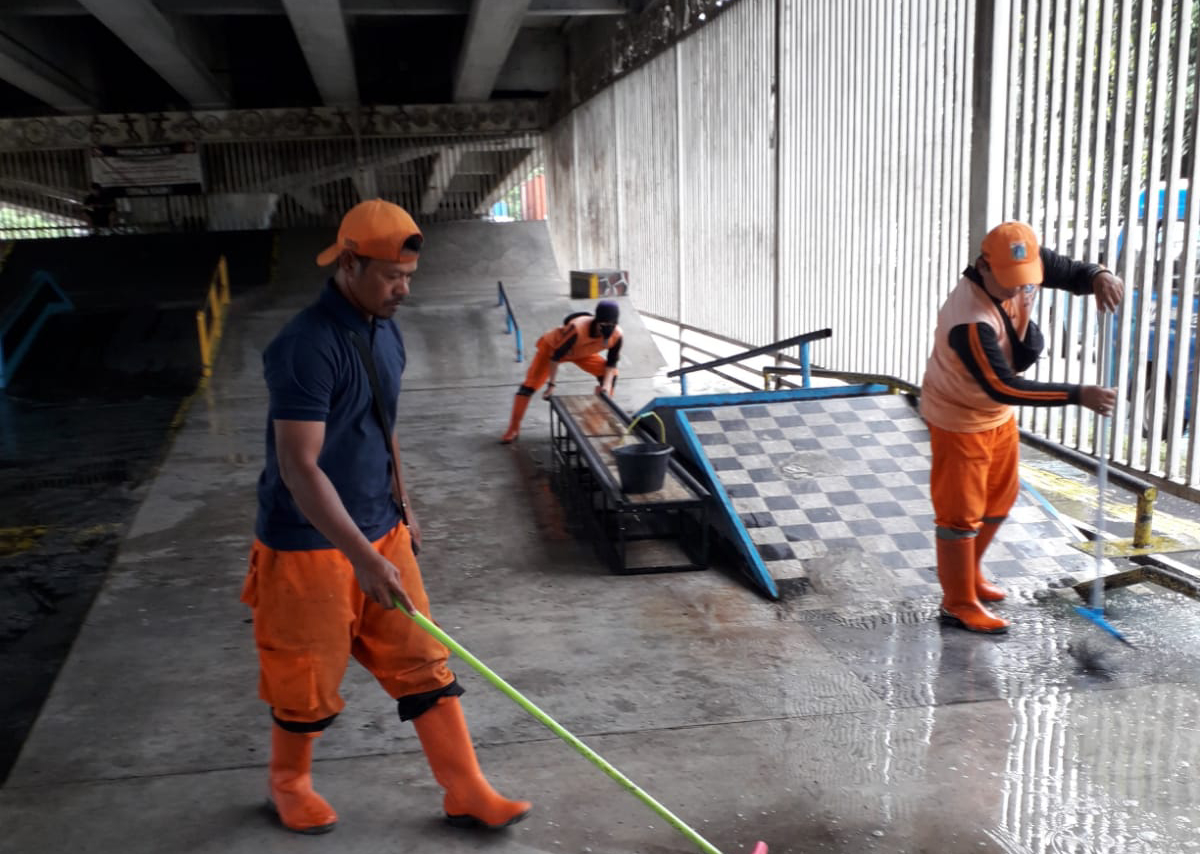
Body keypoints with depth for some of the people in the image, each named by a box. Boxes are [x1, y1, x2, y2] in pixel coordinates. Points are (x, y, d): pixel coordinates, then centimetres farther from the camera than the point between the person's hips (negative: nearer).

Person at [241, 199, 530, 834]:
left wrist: (402, 507, 19)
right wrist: (362, 558, -29)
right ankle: (288, 784, 39)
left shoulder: (385, 334, 5)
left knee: (423, 665, 10)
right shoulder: (307, 347, -24)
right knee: (309, 681, 11)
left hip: (380, 533, 8)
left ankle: (466, 793, 22)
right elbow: (299, 468, -28)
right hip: (310, 545, -7)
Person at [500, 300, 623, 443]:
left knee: (611, 375, -6)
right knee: (531, 384, -12)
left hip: (582, 352, 5)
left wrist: (606, 385, -27)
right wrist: (551, 385, -29)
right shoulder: (578, 329, -44)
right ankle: (513, 428, -1)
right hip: (553, 346, -5)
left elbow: (611, 363, -12)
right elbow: (555, 356, -33)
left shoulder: (616, 335, -30)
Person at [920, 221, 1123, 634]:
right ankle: (958, 604, 15)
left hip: (998, 412, 9)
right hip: (958, 417, -9)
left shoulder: (1027, 263, -14)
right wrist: (1078, 395, -37)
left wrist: (1099, 277, -23)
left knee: (999, 499, 21)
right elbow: (1002, 387, -36)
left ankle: (969, 573, 41)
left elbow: (1070, 273, 1)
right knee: (961, 512, 1)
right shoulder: (970, 320, -37)